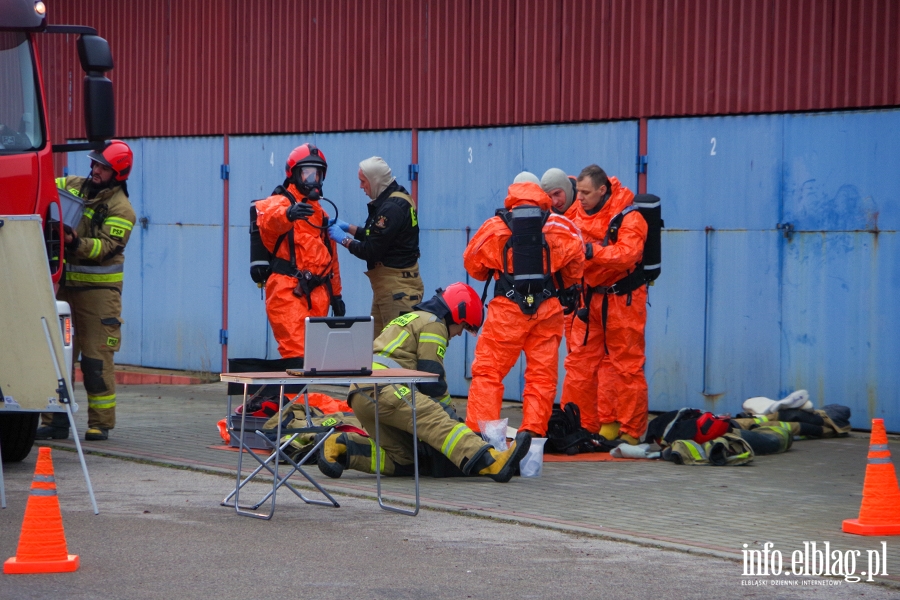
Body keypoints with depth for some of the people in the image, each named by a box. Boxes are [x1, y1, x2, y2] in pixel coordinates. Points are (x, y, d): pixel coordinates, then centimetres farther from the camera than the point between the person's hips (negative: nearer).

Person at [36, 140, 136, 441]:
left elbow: (106, 247, -17)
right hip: (64, 284, 5)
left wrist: (76, 243, -33)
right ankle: (55, 421, 7)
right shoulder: (73, 186, 10)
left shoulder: (120, 208, -7)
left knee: (96, 359, -4)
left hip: (98, 288, -5)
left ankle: (100, 423, 2)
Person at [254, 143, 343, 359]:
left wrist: (336, 294, 27)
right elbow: (268, 221, -27)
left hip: (317, 296, 7)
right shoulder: (279, 203, 0)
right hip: (288, 292, -7)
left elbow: (330, 256, 31)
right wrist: (287, 214, -49)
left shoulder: (319, 212, 24)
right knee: (296, 353, -16)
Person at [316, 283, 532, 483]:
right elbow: (432, 381, -4)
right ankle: (490, 461, -41)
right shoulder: (433, 323, 4)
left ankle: (340, 446, 2)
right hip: (381, 389, -10)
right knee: (437, 419, -24)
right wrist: (451, 414, 5)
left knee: (402, 460, 6)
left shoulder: (413, 319, 34)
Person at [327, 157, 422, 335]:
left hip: (396, 286, -10)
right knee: (377, 339, 10)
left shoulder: (392, 208, -20)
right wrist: (349, 228, 16)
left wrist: (344, 240, -4)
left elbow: (371, 251, -18)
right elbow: (378, 236, 21)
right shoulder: (395, 198, 12)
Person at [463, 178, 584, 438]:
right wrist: (565, 287, 24)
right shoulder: (561, 227, 2)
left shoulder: (495, 227, 0)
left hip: (507, 309, -1)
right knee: (542, 374, 9)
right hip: (547, 309, 2)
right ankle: (533, 432, 3)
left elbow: (472, 262, 9)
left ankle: (479, 433, -6)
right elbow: (576, 259, 6)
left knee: (487, 371, 3)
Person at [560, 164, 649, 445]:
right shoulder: (578, 212, 4)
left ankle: (630, 432, 2)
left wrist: (591, 251, -39)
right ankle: (580, 426, 12)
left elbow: (626, 254, -29)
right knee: (579, 363, 6)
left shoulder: (629, 217, -15)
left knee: (626, 366, -2)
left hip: (621, 299, -6)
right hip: (589, 297, 6)